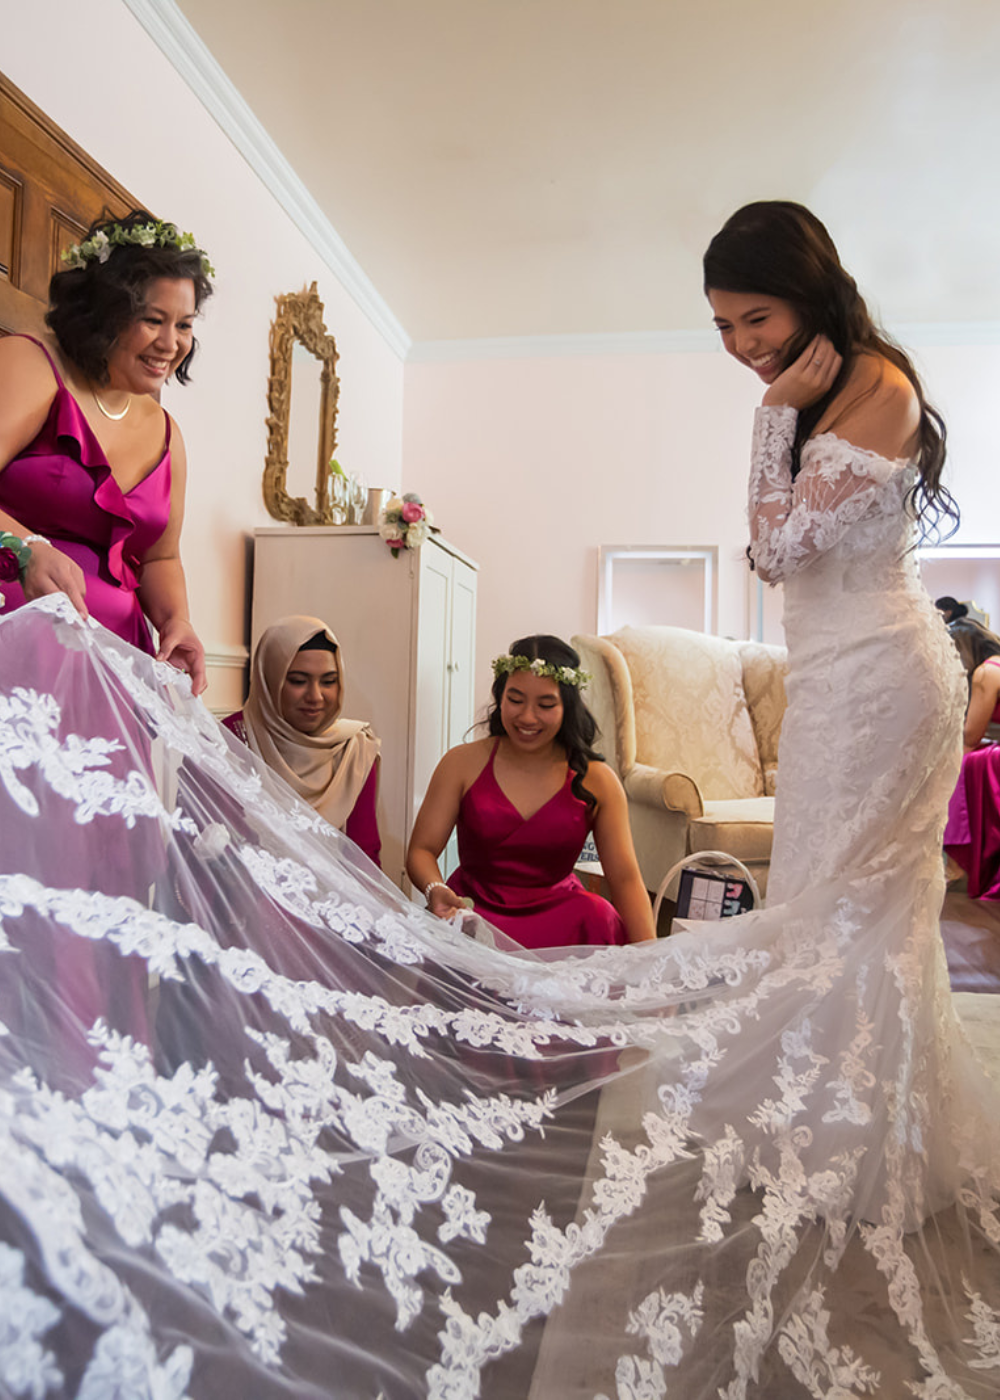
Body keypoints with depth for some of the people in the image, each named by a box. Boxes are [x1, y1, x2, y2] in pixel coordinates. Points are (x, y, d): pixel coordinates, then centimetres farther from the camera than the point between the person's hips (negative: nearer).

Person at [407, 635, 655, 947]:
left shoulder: (596, 780, 1)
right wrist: (435, 891, -23)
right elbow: (421, 850, 0)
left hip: (558, 913, 1)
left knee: (597, 914, -32)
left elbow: (626, 880, -2)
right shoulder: (463, 763, 1)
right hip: (473, 908, 0)